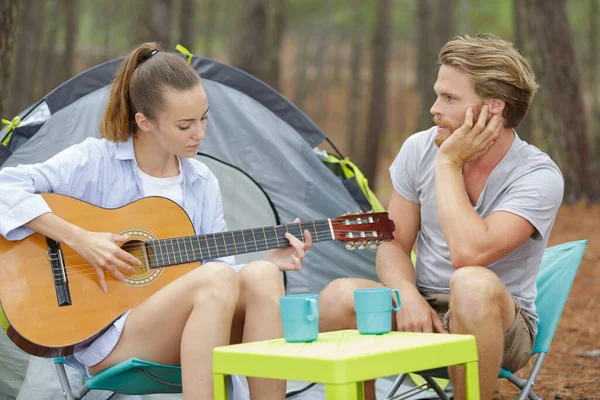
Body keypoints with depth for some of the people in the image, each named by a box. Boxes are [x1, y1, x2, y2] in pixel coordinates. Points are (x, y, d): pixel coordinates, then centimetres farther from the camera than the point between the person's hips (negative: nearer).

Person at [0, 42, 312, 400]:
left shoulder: (204, 184, 10)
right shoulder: (96, 161, -6)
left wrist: (271, 261, -7)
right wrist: (79, 240, -21)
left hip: (189, 338, 5)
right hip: (105, 340, -5)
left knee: (261, 276, -24)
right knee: (217, 278, -32)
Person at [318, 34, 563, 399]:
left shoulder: (538, 176, -18)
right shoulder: (420, 149, -2)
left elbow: (468, 253, -31)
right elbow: (394, 246, 3)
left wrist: (449, 163, -22)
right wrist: (407, 296, -19)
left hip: (496, 326, -4)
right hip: (422, 314, 4)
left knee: (473, 284, -39)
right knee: (339, 295, -26)